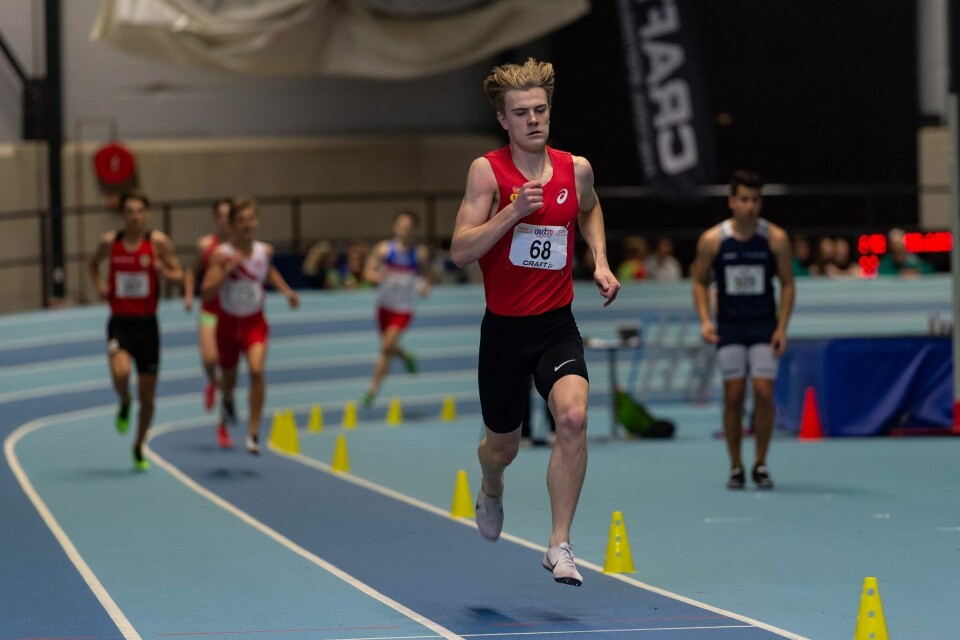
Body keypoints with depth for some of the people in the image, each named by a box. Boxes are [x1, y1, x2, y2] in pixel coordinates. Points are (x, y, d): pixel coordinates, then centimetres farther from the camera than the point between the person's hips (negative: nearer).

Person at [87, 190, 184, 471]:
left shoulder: (158, 242, -5)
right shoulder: (110, 241, -1)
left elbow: (179, 275, 0)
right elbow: (93, 263, 18)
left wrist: (164, 271, -22)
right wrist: (98, 284, -1)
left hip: (147, 323, 1)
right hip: (120, 323, 0)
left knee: (147, 396, 7)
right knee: (120, 372, -30)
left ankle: (139, 448, 29)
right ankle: (124, 404, 7)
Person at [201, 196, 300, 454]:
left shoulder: (265, 251, -6)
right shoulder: (222, 255, -17)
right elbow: (207, 292, -26)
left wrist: (286, 291, 11)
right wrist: (228, 269, -34)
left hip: (255, 322, 1)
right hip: (229, 322, -1)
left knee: (257, 370, -23)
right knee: (228, 377, 17)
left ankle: (253, 432, -18)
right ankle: (227, 404, 56)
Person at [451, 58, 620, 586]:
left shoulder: (576, 169, 1)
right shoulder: (488, 171, -9)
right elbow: (460, 251, -15)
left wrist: (600, 261, 11)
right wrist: (514, 210, -26)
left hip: (557, 325, 1)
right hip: (504, 329, -1)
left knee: (573, 416, -25)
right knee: (503, 444, 13)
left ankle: (559, 545, -18)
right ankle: (491, 491, 52)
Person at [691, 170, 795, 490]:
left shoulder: (776, 239, -6)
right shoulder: (712, 240, -6)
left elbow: (787, 283, 0)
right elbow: (700, 281, 4)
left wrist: (782, 327, -8)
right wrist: (705, 320, -10)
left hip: (764, 326, 0)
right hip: (729, 328, 0)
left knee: (764, 393, -8)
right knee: (733, 395, -3)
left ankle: (760, 464, 5)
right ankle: (735, 466, 8)